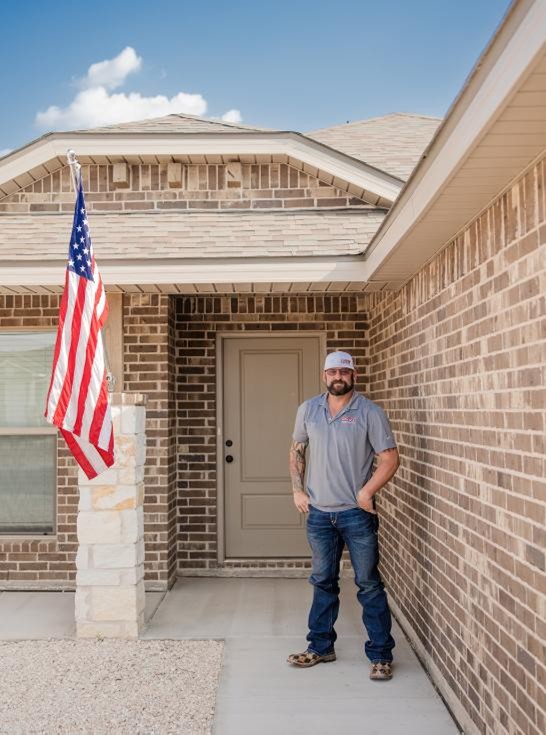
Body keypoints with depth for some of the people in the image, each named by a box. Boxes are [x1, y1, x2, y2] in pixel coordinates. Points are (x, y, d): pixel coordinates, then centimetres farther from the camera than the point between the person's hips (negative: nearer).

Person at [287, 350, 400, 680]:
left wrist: (366, 493, -17)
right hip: (319, 512, 4)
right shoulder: (308, 410, 3)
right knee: (323, 582, 16)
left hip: (357, 513, -4)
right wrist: (298, 490, 5)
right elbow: (297, 450, 14)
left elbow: (390, 459, -9)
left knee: (369, 584, 4)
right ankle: (321, 648, 30)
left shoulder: (370, 412, -9)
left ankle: (381, 655, 16)